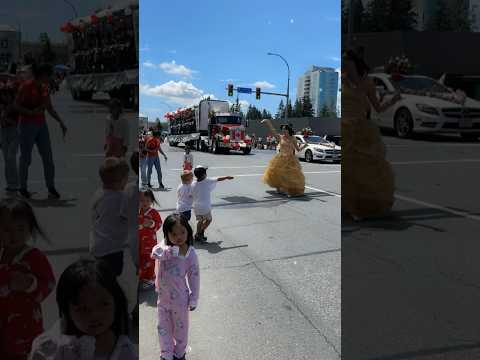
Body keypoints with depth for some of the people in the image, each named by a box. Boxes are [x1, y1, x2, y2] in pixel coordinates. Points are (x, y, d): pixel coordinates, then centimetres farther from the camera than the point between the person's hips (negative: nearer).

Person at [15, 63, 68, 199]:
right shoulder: (26, 86, -10)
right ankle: (23, 188, 18)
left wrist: (61, 122, 9)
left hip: (41, 125, 6)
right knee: (26, 158, 3)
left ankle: (51, 187, 7)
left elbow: (50, 109, 15)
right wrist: (31, 112, -25)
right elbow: (16, 105, -12)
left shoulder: (44, 88, 9)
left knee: (48, 158, 1)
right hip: (27, 125, -6)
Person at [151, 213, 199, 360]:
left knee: (180, 328, 19)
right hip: (163, 298, 3)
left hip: (180, 300, -2)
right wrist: (170, 251, -45)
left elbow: (194, 278, -11)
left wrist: (194, 300, -7)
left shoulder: (191, 253, -19)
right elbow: (155, 252, -37)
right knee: (163, 328, 20)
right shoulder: (164, 247, -14)